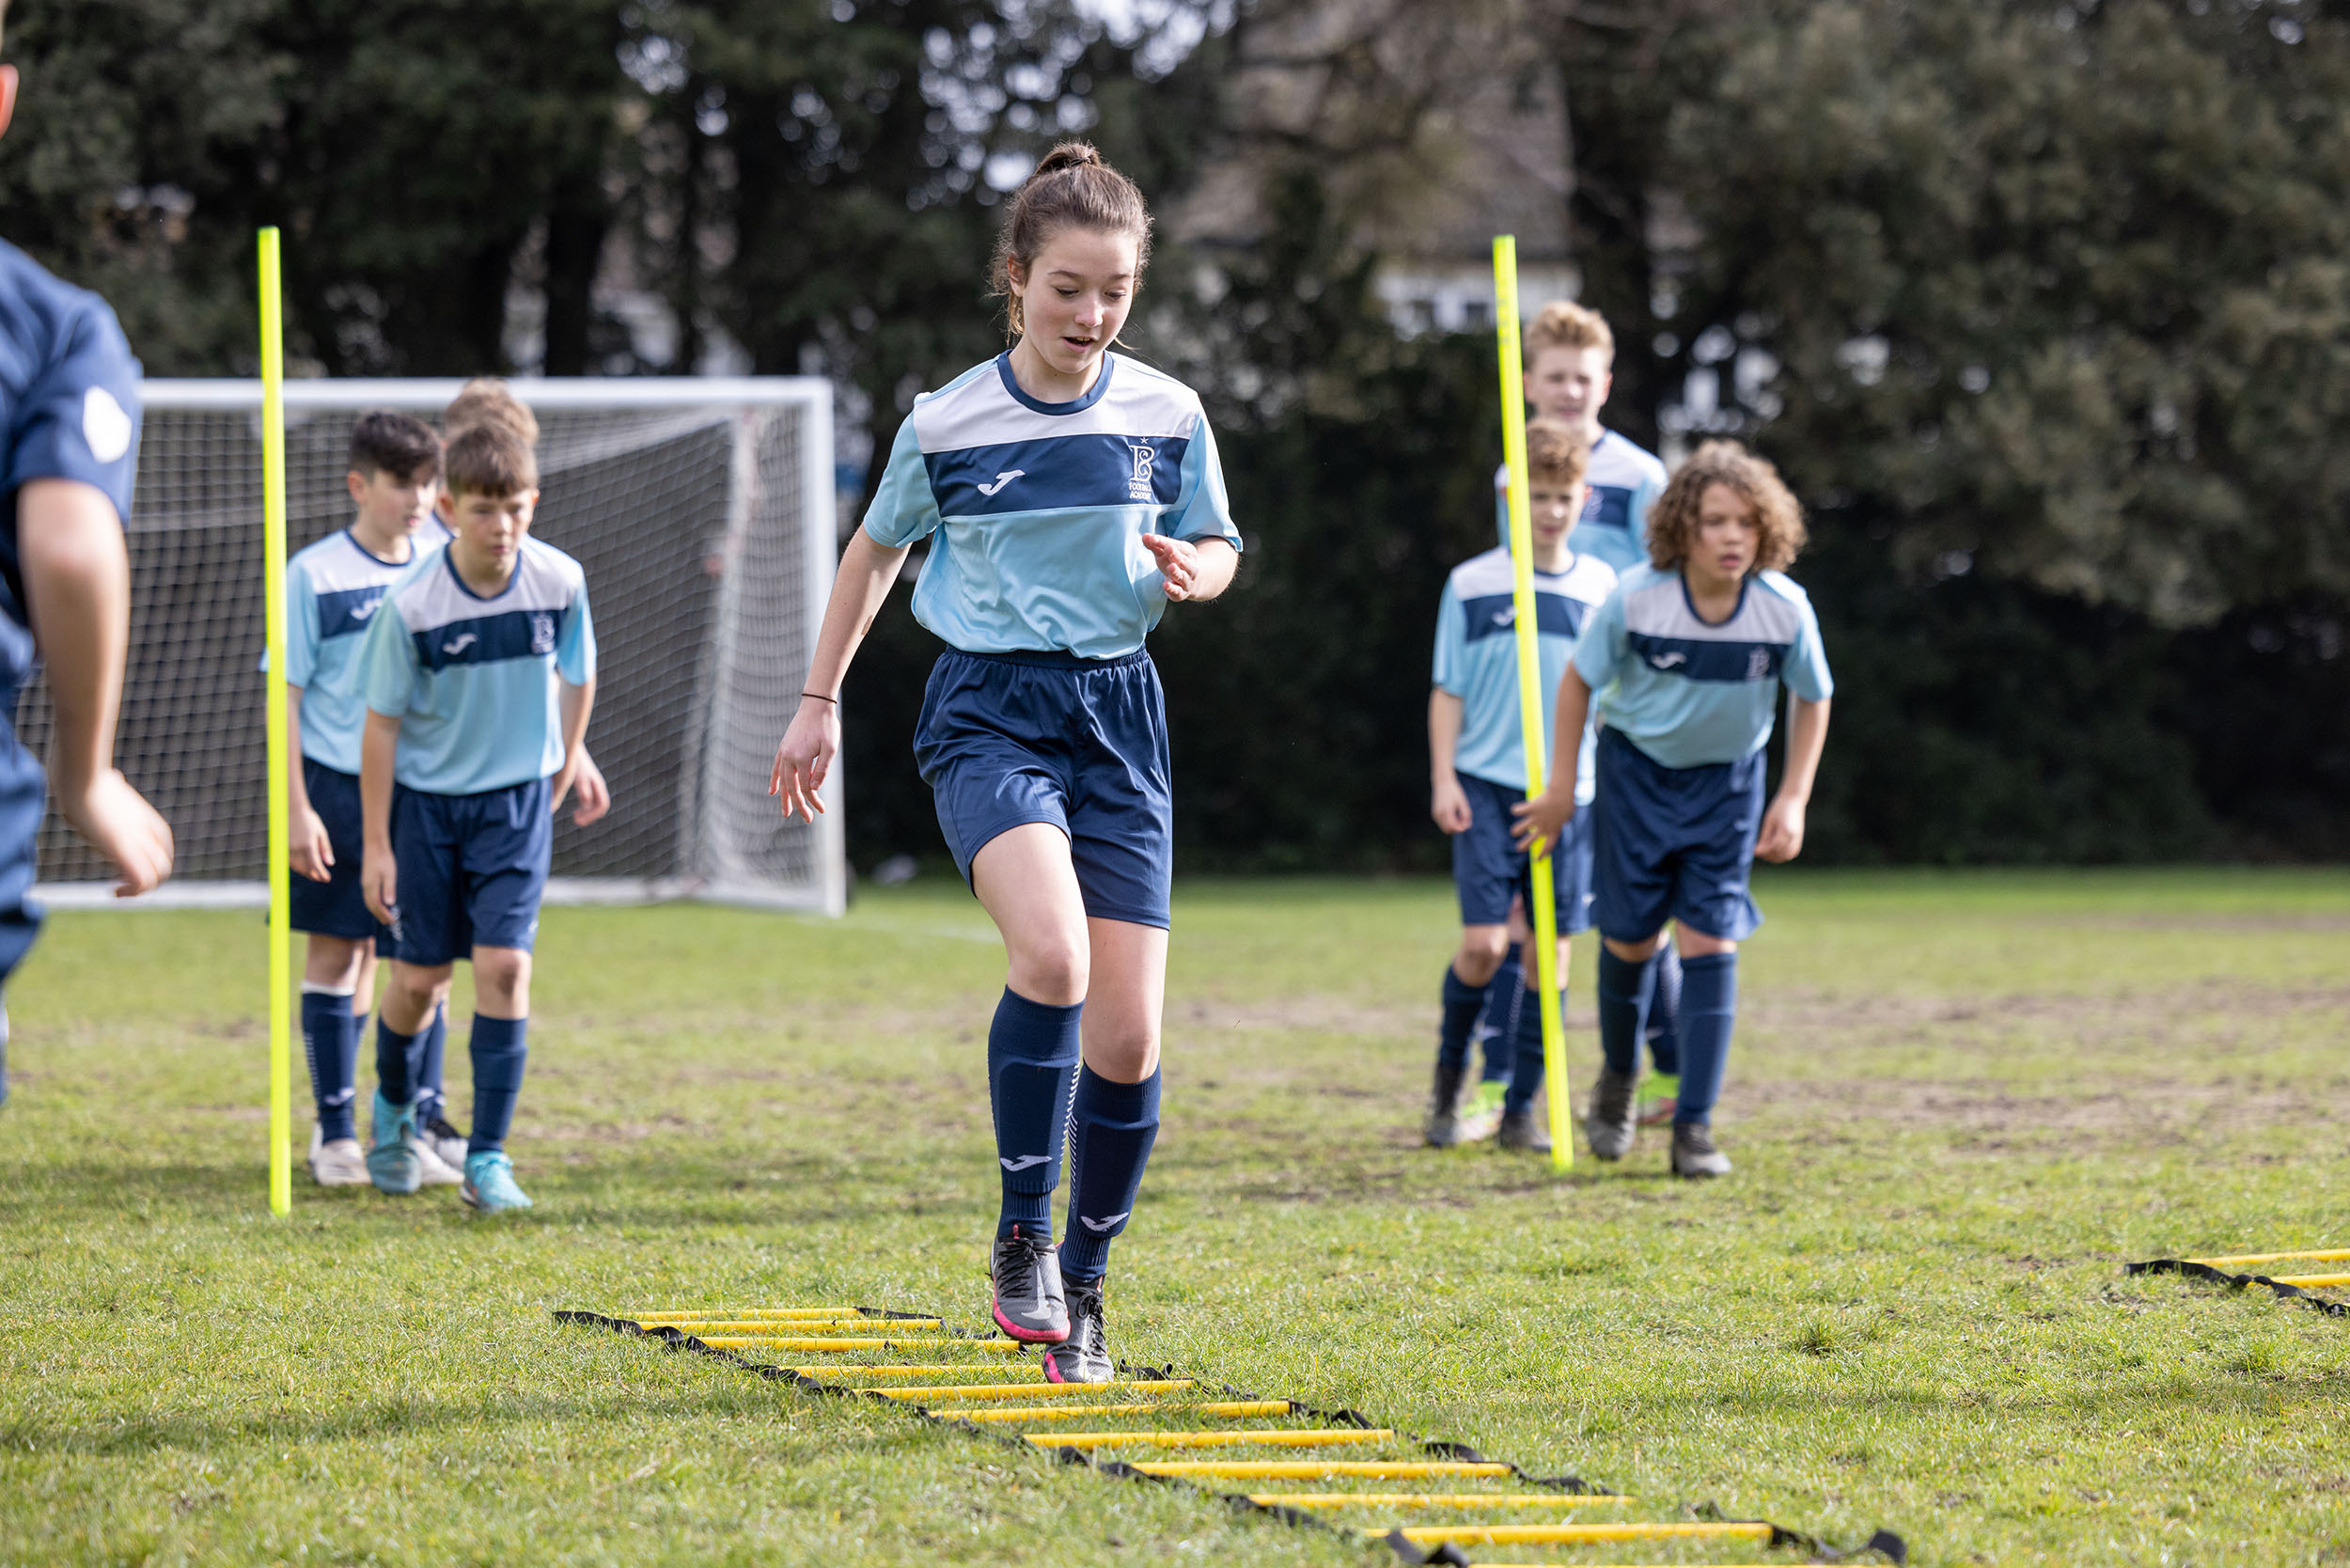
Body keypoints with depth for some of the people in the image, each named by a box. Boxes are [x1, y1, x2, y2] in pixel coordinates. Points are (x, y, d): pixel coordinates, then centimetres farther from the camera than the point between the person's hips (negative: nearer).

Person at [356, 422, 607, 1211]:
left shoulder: (560, 581, -12)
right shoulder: (411, 604, -18)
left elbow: (577, 673, 8)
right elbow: (382, 722, -10)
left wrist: (569, 760, 18)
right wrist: (376, 843, -7)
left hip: (519, 797, 1)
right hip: (427, 798, -1)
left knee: (504, 964, -11)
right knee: (419, 976, 5)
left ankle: (488, 1159, -7)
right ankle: (394, 1110, 35)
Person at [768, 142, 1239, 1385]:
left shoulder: (1166, 415, 2)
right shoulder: (946, 424, -2)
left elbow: (1217, 550, 14)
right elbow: (878, 549, 14)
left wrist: (1188, 572, -10)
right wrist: (819, 702, 16)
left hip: (1118, 712, 3)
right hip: (989, 709, -3)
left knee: (1126, 1037, -2)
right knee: (1051, 951, -29)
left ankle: (1081, 1286, 17)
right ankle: (1021, 1237, -15)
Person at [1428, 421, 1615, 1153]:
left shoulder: (1601, 589, 6)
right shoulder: (1471, 586, 0)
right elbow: (1448, 691, 4)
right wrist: (1443, 779, -3)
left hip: (1570, 794, 3)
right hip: (1488, 788, -2)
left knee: (1550, 949, 2)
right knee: (1484, 943, -12)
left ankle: (1521, 1109, 11)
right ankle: (1450, 1076, 13)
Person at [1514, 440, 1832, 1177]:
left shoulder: (1785, 610, -20)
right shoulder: (1635, 598, -23)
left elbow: (1812, 699, -1)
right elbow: (1580, 680, -7)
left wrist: (1793, 800, -4)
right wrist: (1562, 789, -3)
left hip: (1726, 781, 0)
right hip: (1637, 767, 0)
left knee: (1710, 941, -9)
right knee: (1631, 937, 4)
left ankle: (1695, 1126, -6)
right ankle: (1618, 1083, 32)